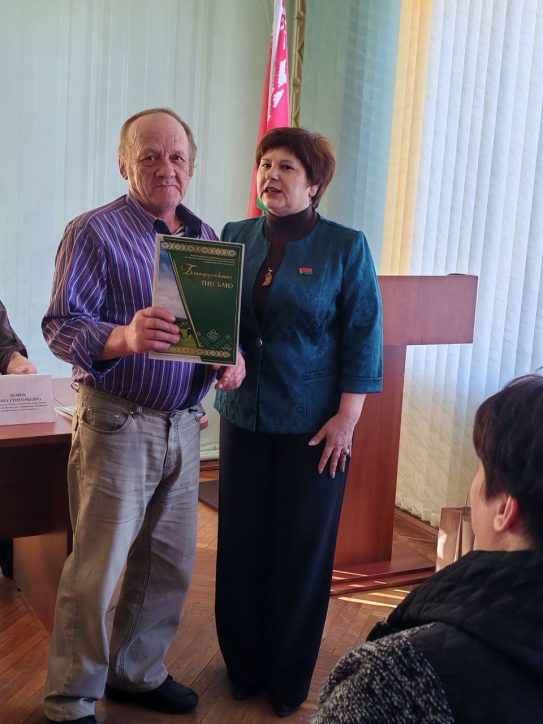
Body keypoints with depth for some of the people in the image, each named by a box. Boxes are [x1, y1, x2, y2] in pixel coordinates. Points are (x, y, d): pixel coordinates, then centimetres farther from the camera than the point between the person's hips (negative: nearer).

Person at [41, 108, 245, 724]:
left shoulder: (205, 237, 12)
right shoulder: (94, 232, -8)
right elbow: (60, 325, -14)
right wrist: (125, 337, -33)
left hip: (184, 423, 6)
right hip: (117, 421, -6)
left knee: (170, 564, 15)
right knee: (96, 571, 0)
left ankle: (137, 672, 36)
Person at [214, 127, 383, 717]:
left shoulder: (345, 246, -5)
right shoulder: (236, 238, 5)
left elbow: (363, 335, -6)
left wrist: (346, 416, -11)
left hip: (313, 425, -3)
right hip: (244, 415, 4)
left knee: (302, 550, 7)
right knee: (241, 542, 11)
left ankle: (289, 679, 25)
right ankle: (243, 664, 30)